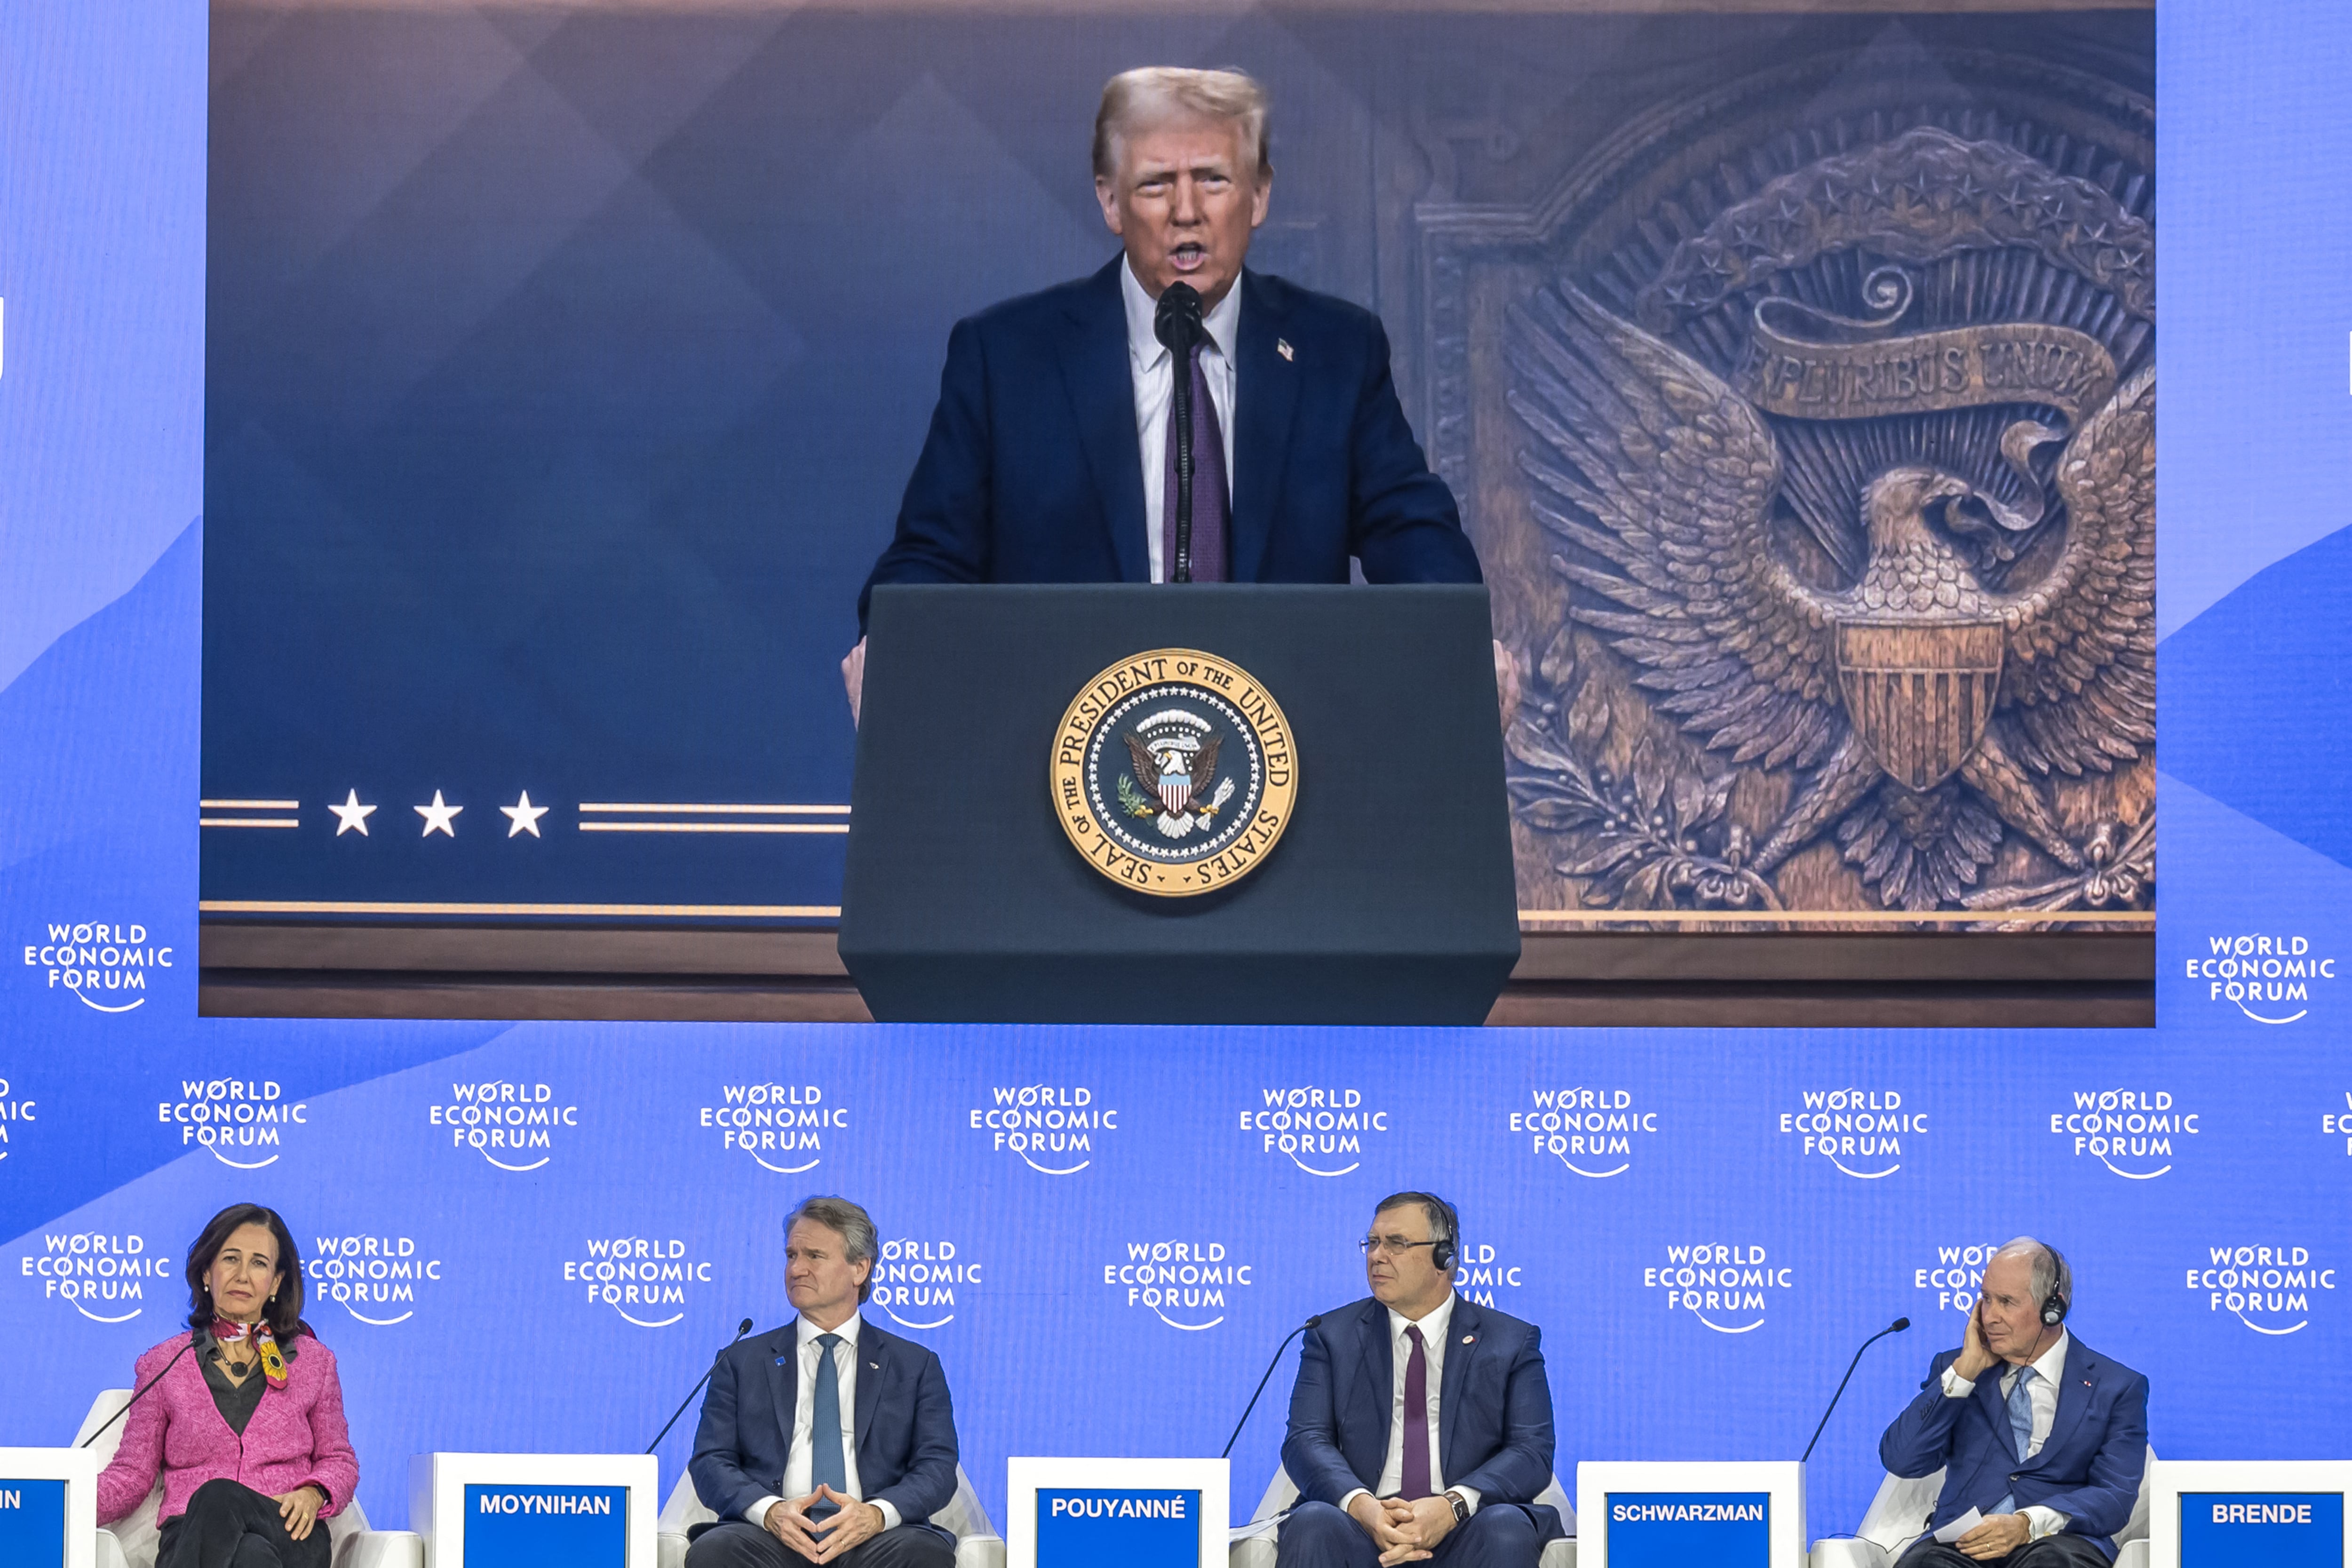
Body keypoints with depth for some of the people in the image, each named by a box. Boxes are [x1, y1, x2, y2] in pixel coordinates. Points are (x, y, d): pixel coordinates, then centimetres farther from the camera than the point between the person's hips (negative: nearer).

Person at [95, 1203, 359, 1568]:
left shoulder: (313, 1361, 17)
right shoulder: (163, 1364, 15)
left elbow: (338, 1460, 22)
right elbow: (132, 1473, 12)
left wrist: (312, 1494, -3)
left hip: (288, 1535, 0)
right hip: (193, 1537, 0)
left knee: (218, 1497, -38)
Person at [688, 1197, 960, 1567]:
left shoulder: (916, 1366, 18)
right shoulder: (743, 1363, 19)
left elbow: (937, 1467, 6)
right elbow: (710, 1463, 8)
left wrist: (877, 1514, -17)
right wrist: (769, 1510, -14)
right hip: (773, 1535, 0)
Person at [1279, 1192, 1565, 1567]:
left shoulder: (1512, 1342, 11)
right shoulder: (1332, 1336, 15)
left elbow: (1533, 1451, 0)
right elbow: (1306, 1441, 4)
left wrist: (1452, 1506, -19)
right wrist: (1361, 1505, -19)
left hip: (1462, 1533, 0)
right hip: (1364, 1529, 0)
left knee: (1506, 1527, -34)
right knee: (1313, 1523, -33)